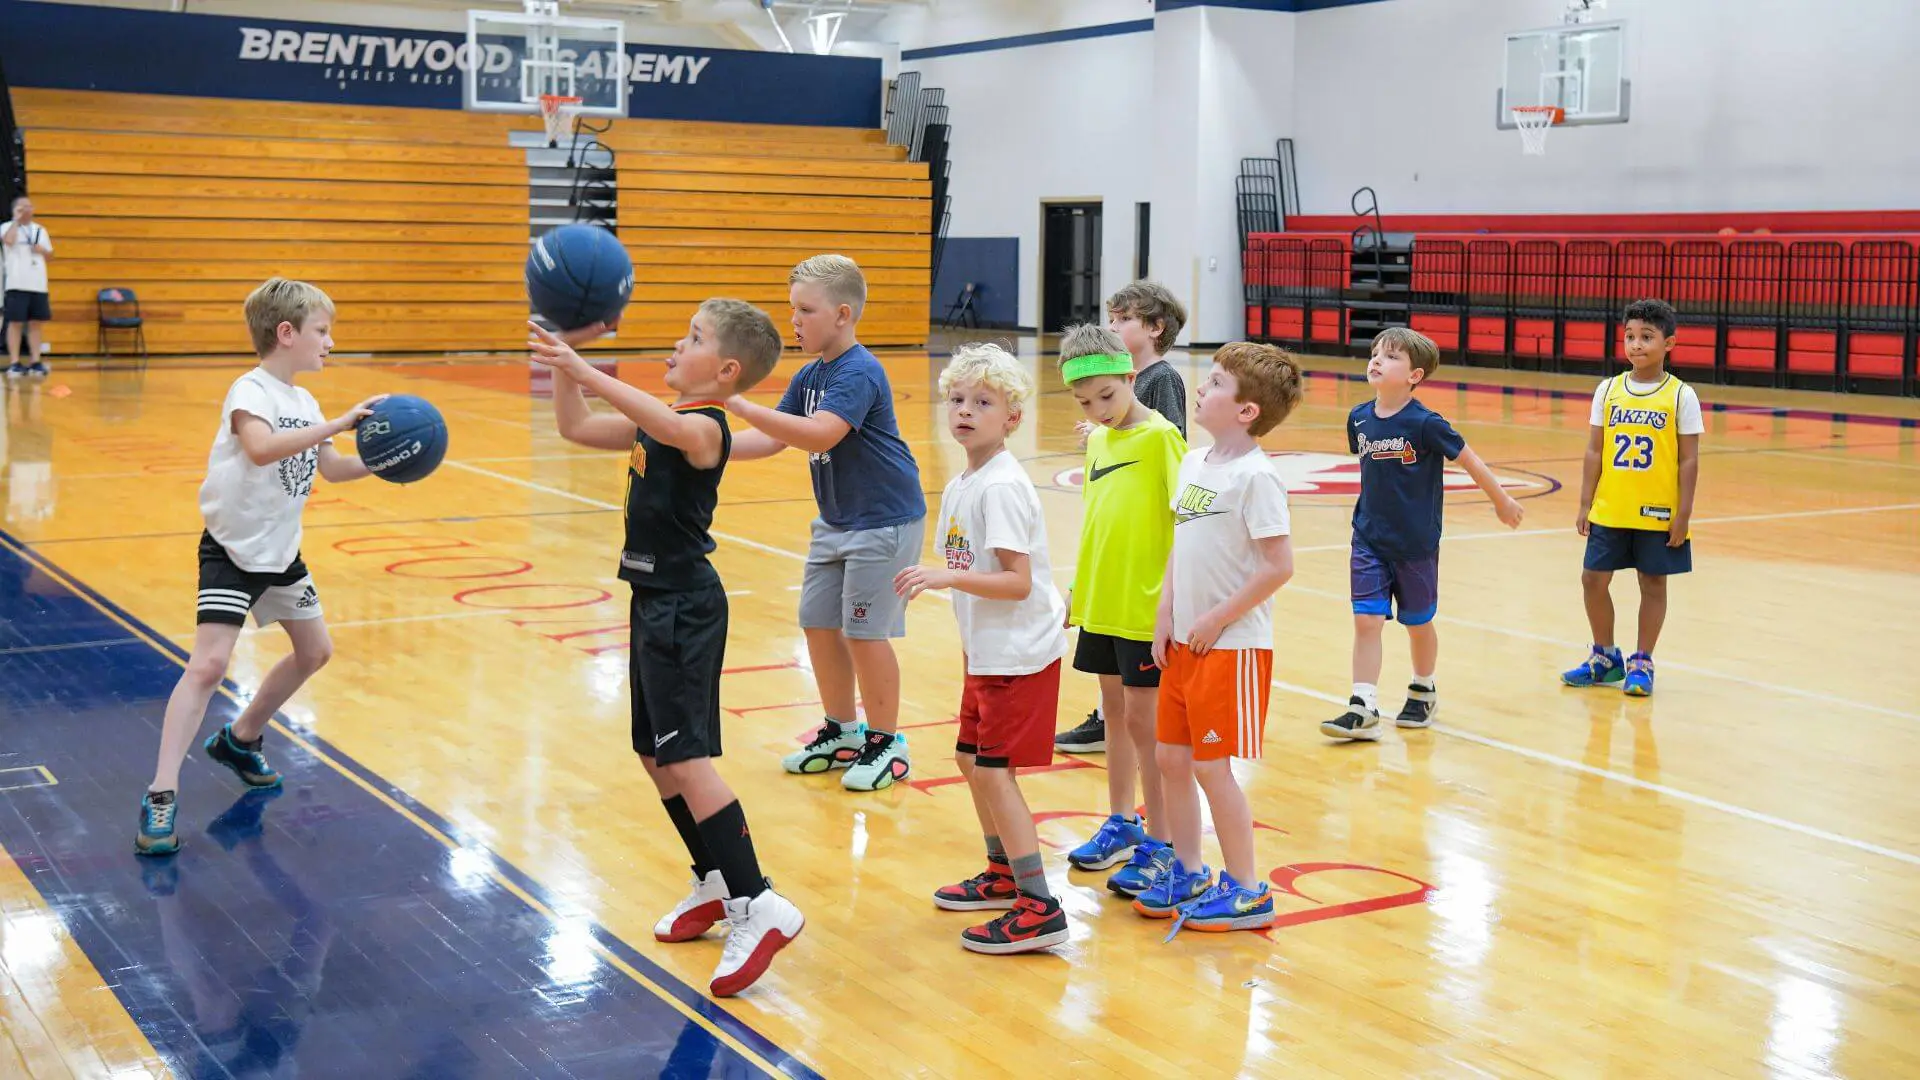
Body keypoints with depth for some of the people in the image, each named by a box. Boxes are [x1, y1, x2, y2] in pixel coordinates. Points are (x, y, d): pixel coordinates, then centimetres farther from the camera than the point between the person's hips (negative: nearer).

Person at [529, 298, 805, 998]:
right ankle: (714, 884, 29)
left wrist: (585, 371, -45)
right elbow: (575, 427, 18)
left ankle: (758, 906, -11)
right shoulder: (661, 423, 13)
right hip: (659, 602, 10)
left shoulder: (702, 427, -16)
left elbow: (665, 425, -40)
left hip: (685, 609, -10)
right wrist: (565, 356, 5)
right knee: (656, 755, 16)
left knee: (684, 757, -13)